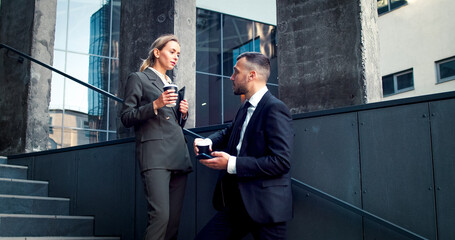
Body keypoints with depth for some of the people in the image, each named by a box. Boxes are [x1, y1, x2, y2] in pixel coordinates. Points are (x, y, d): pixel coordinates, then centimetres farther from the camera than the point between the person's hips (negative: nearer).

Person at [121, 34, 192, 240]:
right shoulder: (138, 78, 8)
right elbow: (127, 118, 0)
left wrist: (183, 113, 9)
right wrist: (155, 105, -12)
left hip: (179, 155, 7)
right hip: (155, 155, -6)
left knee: (174, 219, 0)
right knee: (160, 215, -20)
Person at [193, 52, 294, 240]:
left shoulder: (275, 108, -13)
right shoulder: (245, 109, 14)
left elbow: (281, 161, -21)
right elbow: (227, 133, 28)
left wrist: (231, 164, -21)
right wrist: (207, 141, 4)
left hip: (265, 206, -8)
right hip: (238, 203, 8)